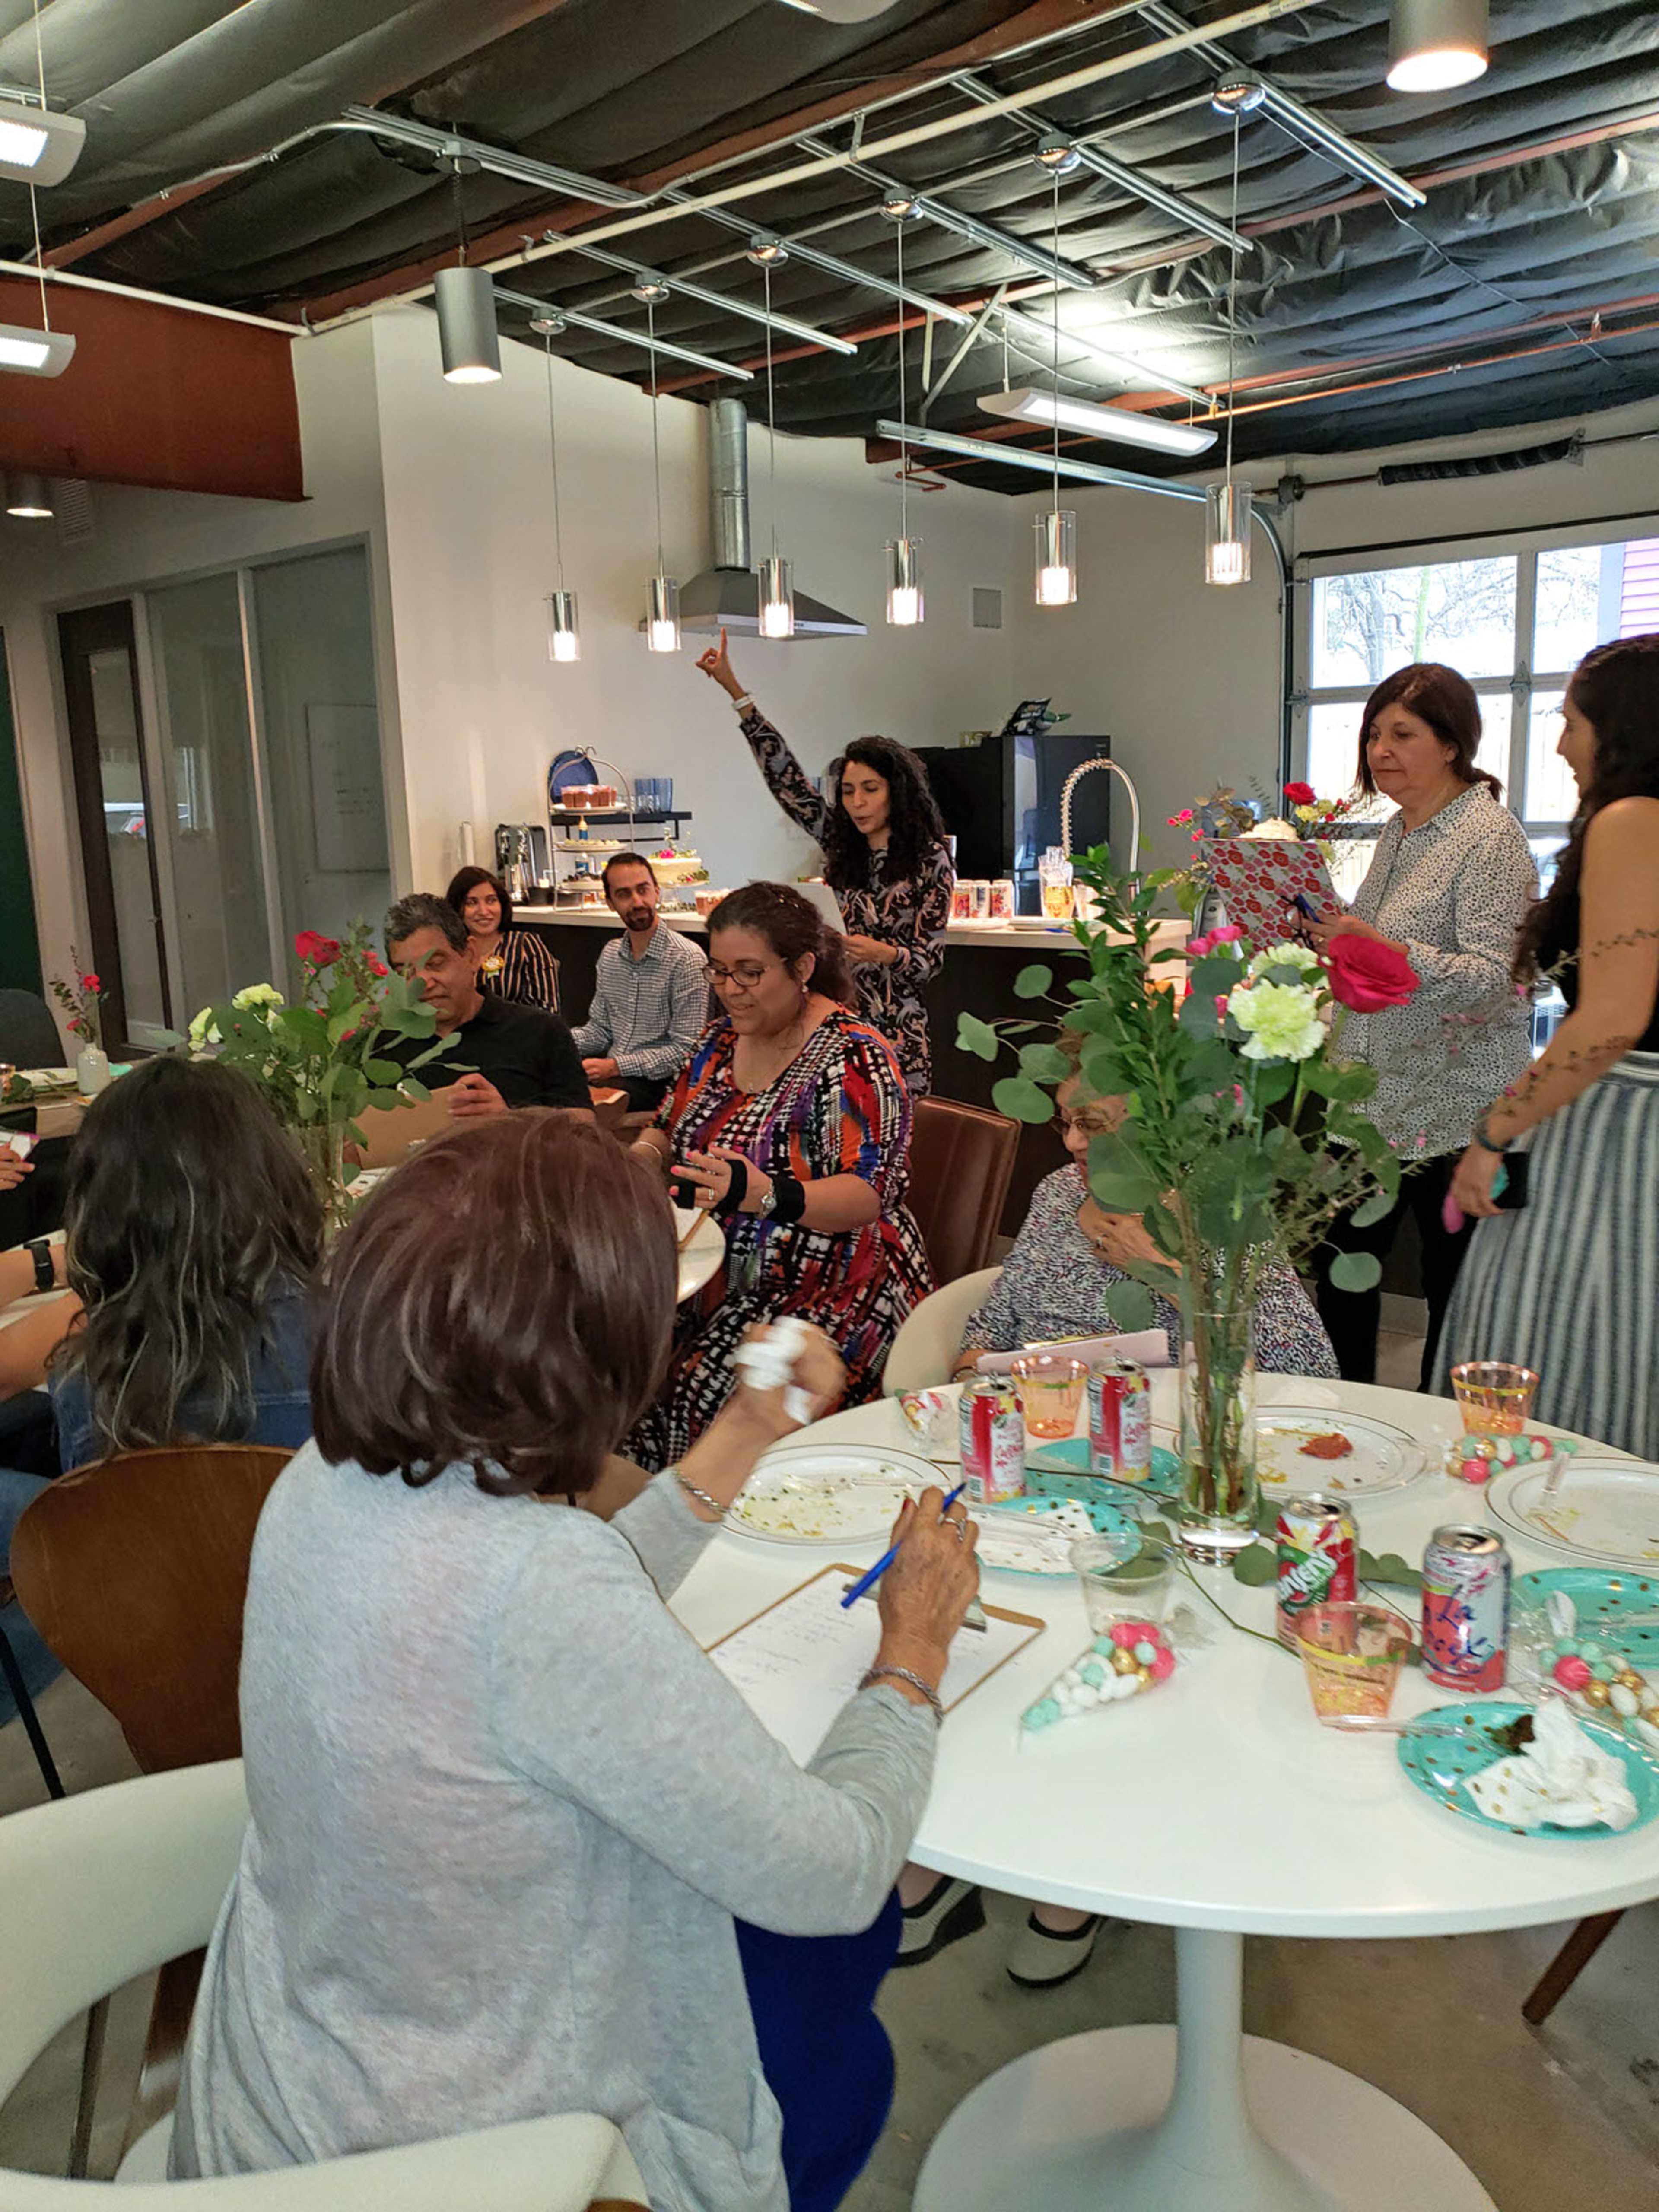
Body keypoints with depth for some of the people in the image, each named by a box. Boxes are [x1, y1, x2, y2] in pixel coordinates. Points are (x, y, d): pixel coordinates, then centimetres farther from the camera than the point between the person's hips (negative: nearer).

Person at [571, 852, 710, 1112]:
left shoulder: (687, 959, -12)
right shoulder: (611, 954, 12)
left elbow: (685, 1051, -15)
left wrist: (616, 1066, -19)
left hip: (658, 1080, -7)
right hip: (612, 1073, 7)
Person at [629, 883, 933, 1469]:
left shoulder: (852, 1059, -12)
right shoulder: (721, 1039, 10)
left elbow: (868, 1197, -19)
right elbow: (668, 1130, 22)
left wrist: (764, 1195, -36)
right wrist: (645, 1155, -3)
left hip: (826, 1289, -6)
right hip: (721, 1277, 7)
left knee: (708, 1387, -28)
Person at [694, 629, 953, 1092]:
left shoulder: (930, 859, -4)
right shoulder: (841, 843, 9)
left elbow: (929, 959, -5)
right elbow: (785, 779, 9)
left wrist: (885, 953, -28)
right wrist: (734, 689, 7)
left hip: (892, 1028, -4)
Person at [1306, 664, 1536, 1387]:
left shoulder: (1490, 836, -12)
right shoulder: (1397, 831, 14)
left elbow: (1497, 979, -21)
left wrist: (1388, 951, -32)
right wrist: (1331, 929, 8)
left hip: (1455, 1110, -8)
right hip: (1375, 1096, 8)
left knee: (1453, 1286, 1)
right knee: (1340, 1267, 12)